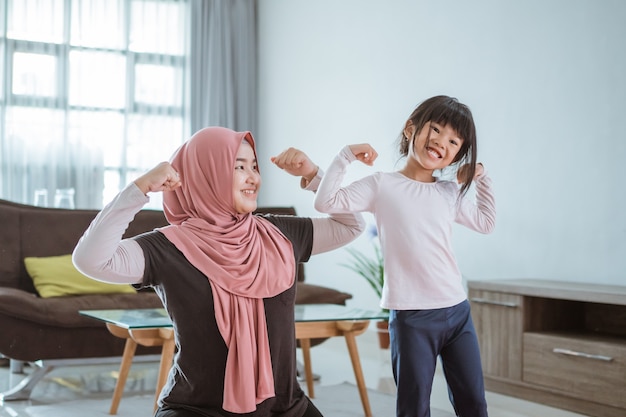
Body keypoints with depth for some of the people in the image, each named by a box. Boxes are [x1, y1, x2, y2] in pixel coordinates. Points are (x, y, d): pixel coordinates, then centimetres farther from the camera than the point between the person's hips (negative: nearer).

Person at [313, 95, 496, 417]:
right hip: (411, 317, -5)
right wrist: (346, 156, -9)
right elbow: (326, 202, -10)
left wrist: (481, 177, 17)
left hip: (457, 310, 5)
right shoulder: (382, 185, -2)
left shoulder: (450, 193, 11)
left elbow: (485, 222, 24)